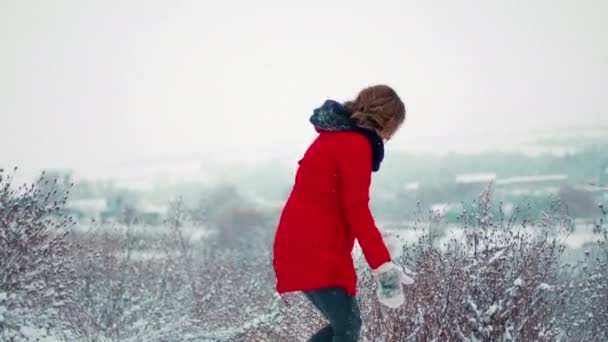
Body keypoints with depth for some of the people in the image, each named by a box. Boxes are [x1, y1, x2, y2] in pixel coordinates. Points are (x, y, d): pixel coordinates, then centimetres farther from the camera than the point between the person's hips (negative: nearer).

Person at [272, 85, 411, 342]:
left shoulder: (336, 136, 18)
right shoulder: (356, 144, -13)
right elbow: (356, 210, -18)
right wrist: (383, 265, -18)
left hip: (301, 244, 10)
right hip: (317, 250, -10)